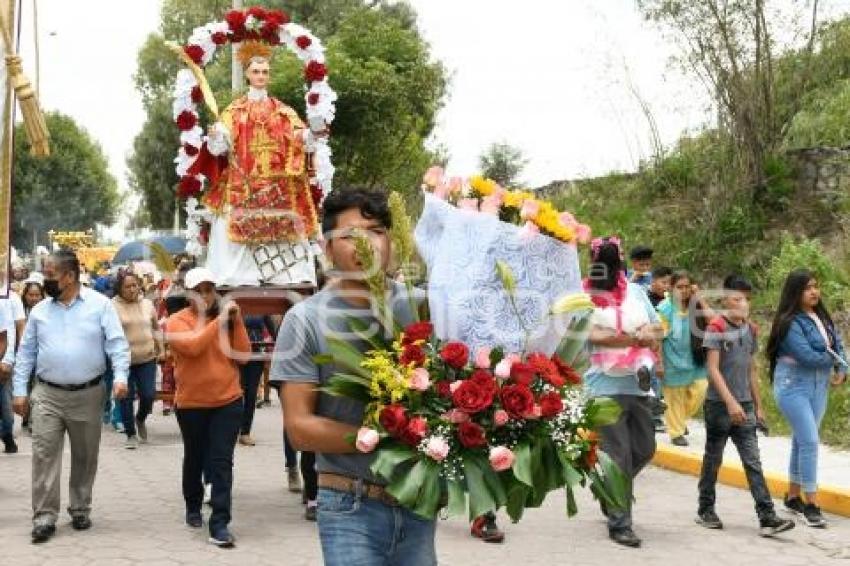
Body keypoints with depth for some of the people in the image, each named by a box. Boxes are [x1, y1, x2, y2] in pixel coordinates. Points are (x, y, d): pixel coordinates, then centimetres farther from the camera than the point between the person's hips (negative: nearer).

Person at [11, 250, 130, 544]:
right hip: (47, 395, 2)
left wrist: (120, 376, -20)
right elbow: (26, 353, 9)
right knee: (45, 454, -5)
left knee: (85, 456, 9)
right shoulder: (39, 310, 6)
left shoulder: (100, 305, -3)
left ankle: (80, 509, 25)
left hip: (88, 395, -1)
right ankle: (45, 516, -1)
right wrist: (19, 391, 4)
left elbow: (117, 344, -7)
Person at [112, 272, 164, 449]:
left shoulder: (147, 304, 7)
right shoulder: (113, 306, -6)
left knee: (149, 395, -2)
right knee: (126, 398, 2)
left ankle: (140, 420, 30)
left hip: (147, 359, 3)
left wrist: (161, 349, 12)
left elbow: (156, 328, 17)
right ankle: (131, 434, 16)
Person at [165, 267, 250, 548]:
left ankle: (219, 524, -7)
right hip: (192, 404, -1)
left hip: (228, 401, 2)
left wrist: (236, 320, -8)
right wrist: (219, 320, -23)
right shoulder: (177, 321, -6)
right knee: (195, 459, 16)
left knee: (221, 462, -6)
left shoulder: (226, 319, 6)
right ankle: (193, 507, 39)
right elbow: (193, 346, -25)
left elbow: (242, 354, -1)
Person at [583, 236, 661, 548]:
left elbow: (656, 326, 16)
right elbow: (594, 335, -17)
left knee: (644, 450, 16)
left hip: (638, 384, 6)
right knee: (619, 456, -4)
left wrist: (646, 333, -7)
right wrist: (638, 337, -13)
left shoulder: (636, 291, 10)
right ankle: (619, 523, 6)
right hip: (607, 386, -5)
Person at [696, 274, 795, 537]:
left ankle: (767, 518, -6)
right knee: (713, 459, 8)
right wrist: (730, 402, -22)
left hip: (744, 406, 5)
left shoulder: (750, 329, 10)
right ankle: (705, 511, 21)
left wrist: (758, 405, 15)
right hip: (719, 404, -5)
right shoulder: (717, 327, -8)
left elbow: (751, 369, 17)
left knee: (753, 462, -1)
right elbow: (713, 369, -14)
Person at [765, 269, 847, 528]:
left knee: (802, 441, 13)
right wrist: (833, 359, -6)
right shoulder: (790, 322, -16)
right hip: (793, 387, -7)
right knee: (810, 442, -10)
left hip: (819, 386, 7)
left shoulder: (822, 317, 8)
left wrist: (841, 370, -7)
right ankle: (811, 505, -4)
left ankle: (794, 497, 25)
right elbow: (807, 356, -23)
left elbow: (838, 343, 11)